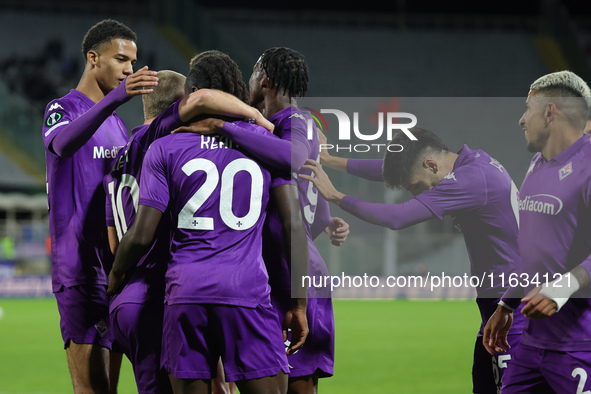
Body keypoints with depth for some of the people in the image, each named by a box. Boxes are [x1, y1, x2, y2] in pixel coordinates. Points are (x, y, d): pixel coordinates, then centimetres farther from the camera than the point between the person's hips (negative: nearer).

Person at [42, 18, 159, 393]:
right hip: (80, 270, -8)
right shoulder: (63, 109, -4)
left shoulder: (118, 124, 21)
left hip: (116, 269, 8)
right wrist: (115, 98, -44)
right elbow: (62, 144, -30)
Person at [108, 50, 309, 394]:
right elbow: (295, 227, 4)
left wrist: (116, 275, 21)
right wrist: (299, 305, 9)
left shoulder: (165, 149, 6)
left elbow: (142, 235, 2)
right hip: (248, 291, -1)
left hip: (187, 290, 1)